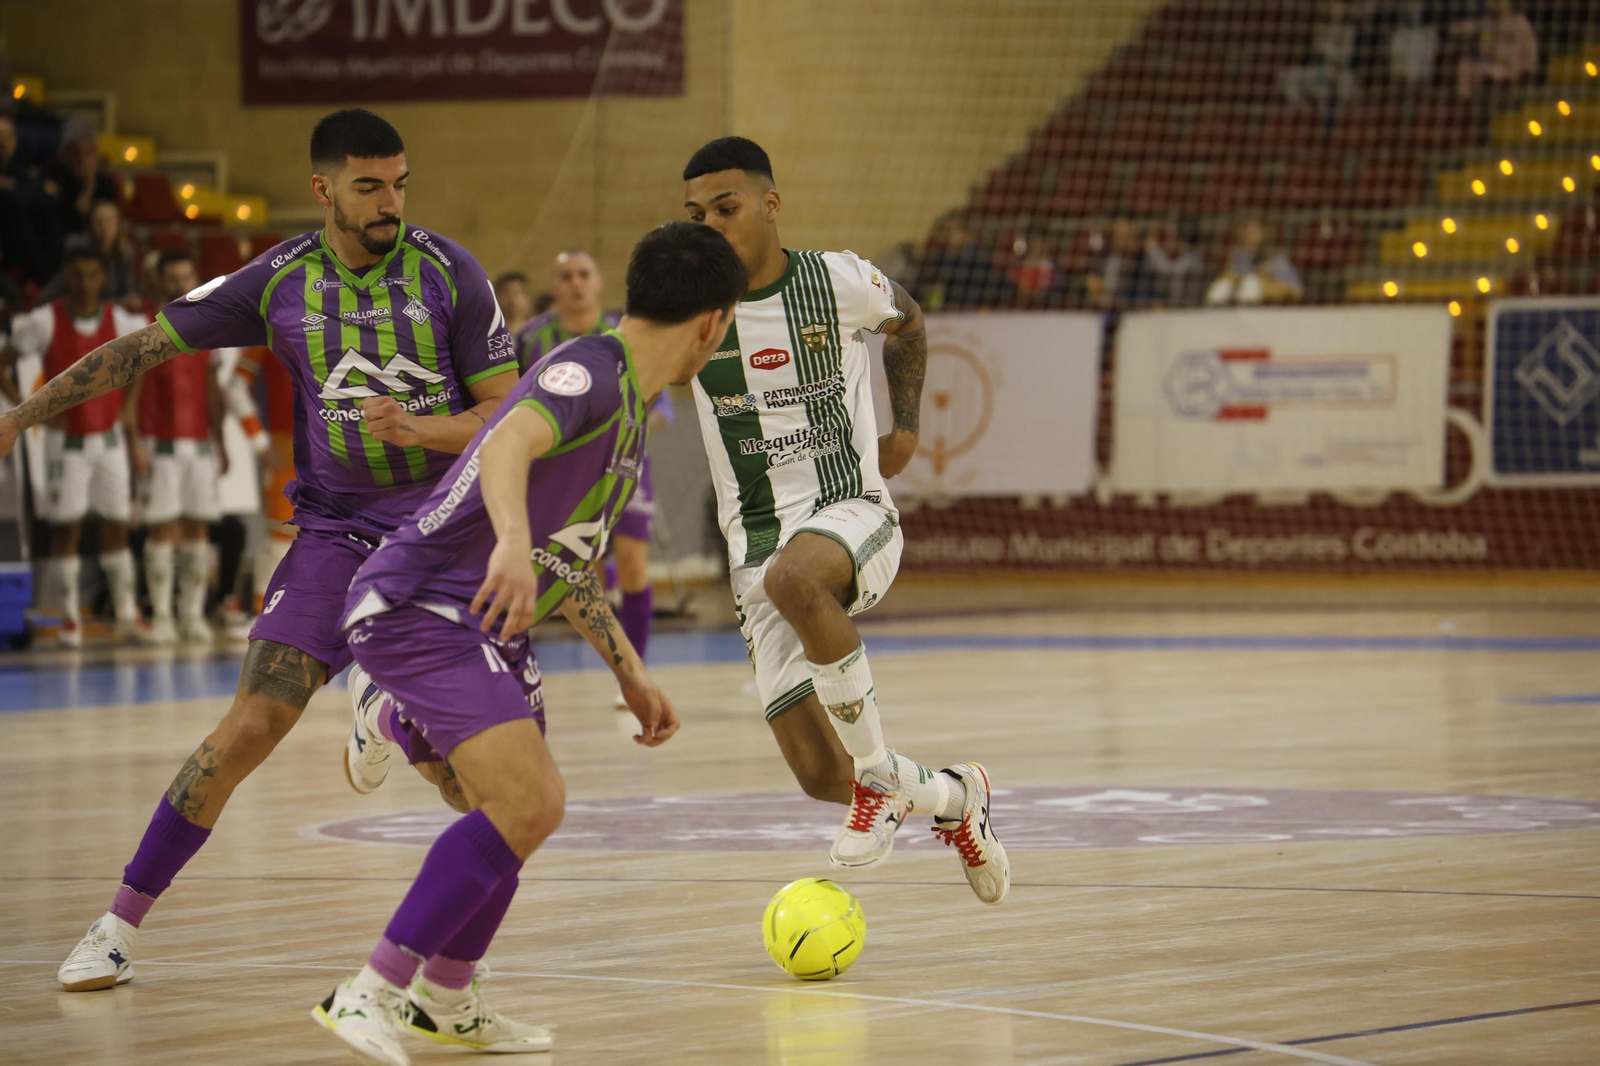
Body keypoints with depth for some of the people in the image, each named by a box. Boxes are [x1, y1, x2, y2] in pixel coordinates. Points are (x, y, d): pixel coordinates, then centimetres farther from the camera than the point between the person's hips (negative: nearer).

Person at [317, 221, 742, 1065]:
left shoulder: (629, 410, 17)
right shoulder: (587, 371, -15)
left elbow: (569, 560, 28)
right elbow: (508, 443, -37)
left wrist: (630, 673, 30)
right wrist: (513, 542, -55)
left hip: (481, 628, 11)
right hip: (416, 607, -11)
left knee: (528, 807, 21)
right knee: (527, 805, -22)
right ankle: (368, 997, -19)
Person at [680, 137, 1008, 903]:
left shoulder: (839, 282, -2)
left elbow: (906, 323, 20)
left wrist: (906, 425, 14)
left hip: (854, 516, -3)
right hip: (759, 546, 3)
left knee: (793, 576, -41)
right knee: (819, 777, -5)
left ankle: (879, 775, -22)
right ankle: (951, 796, 30)